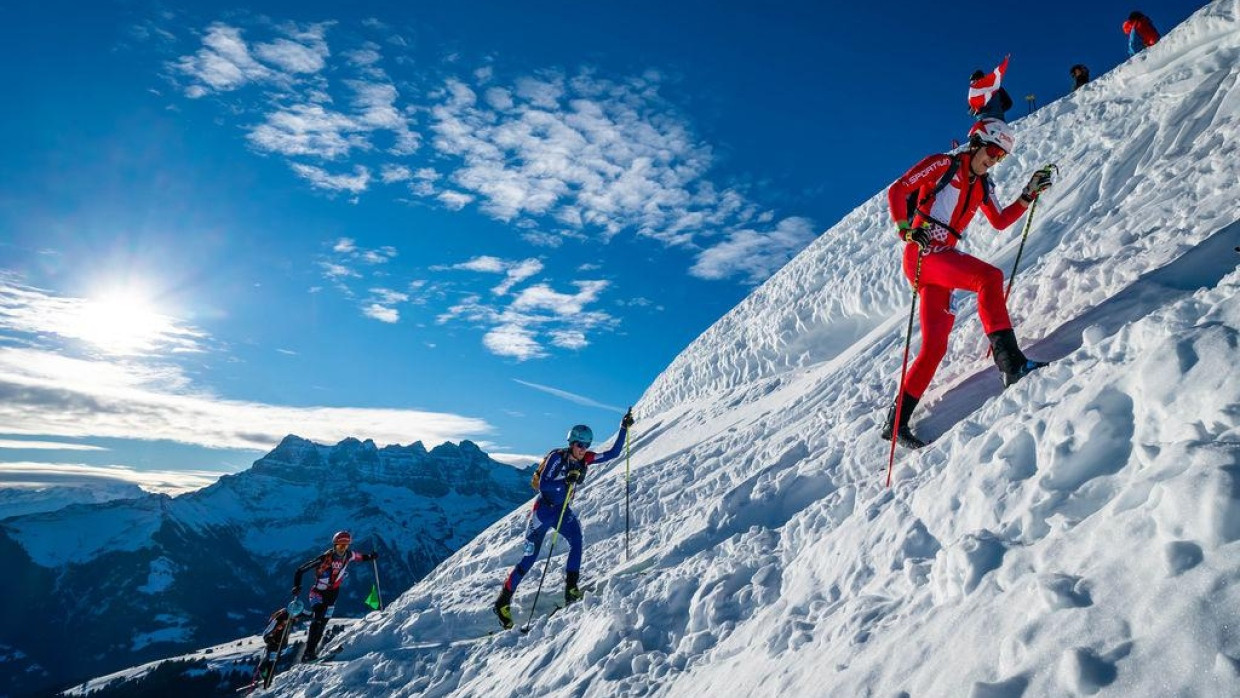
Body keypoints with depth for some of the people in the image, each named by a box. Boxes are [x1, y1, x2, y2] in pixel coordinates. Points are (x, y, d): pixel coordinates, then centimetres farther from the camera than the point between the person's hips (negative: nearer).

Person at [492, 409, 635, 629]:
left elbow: (612, 453, -4)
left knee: (576, 539, -25)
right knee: (530, 558, 0)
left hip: (563, 510, 5)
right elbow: (543, 485, -25)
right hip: (544, 509, -4)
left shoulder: (585, 459, -6)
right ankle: (503, 600, 17)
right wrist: (567, 481, -37)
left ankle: (571, 588, -19)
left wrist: (624, 429, -9)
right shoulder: (557, 457, -20)